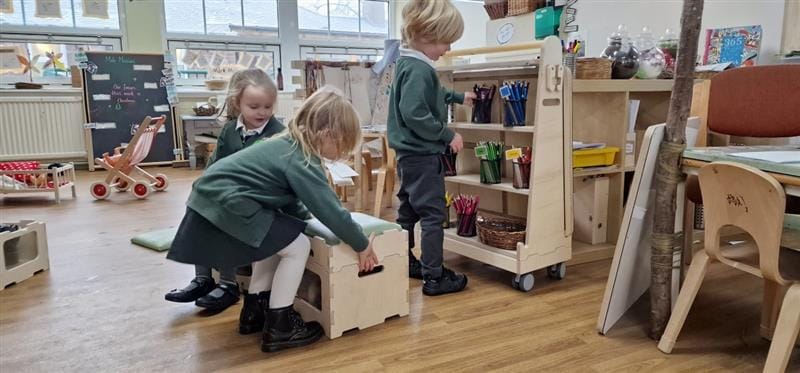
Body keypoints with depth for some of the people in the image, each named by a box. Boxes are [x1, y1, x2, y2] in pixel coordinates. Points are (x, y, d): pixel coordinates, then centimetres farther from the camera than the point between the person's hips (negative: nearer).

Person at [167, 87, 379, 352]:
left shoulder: (288, 145, 15)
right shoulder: (301, 161, -15)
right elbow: (330, 209, -14)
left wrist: (304, 216, 17)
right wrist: (362, 245, -4)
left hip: (212, 200, 10)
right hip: (224, 206, -10)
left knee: (279, 240, 23)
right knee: (297, 246, -5)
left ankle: (255, 310, 31)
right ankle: (278, 326, 4)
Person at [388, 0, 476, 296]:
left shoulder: (409, 63, 11)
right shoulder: (419, 69, -20)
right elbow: (415, 114, -28)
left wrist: (458, 97, 31)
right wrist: (448, 135, -20)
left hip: (411, 153, 10)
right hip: (422, 155, -10)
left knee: (409, 210, 18)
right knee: (433, 215, -4)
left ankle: (403, 262, 31)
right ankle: (434, 277, 3)